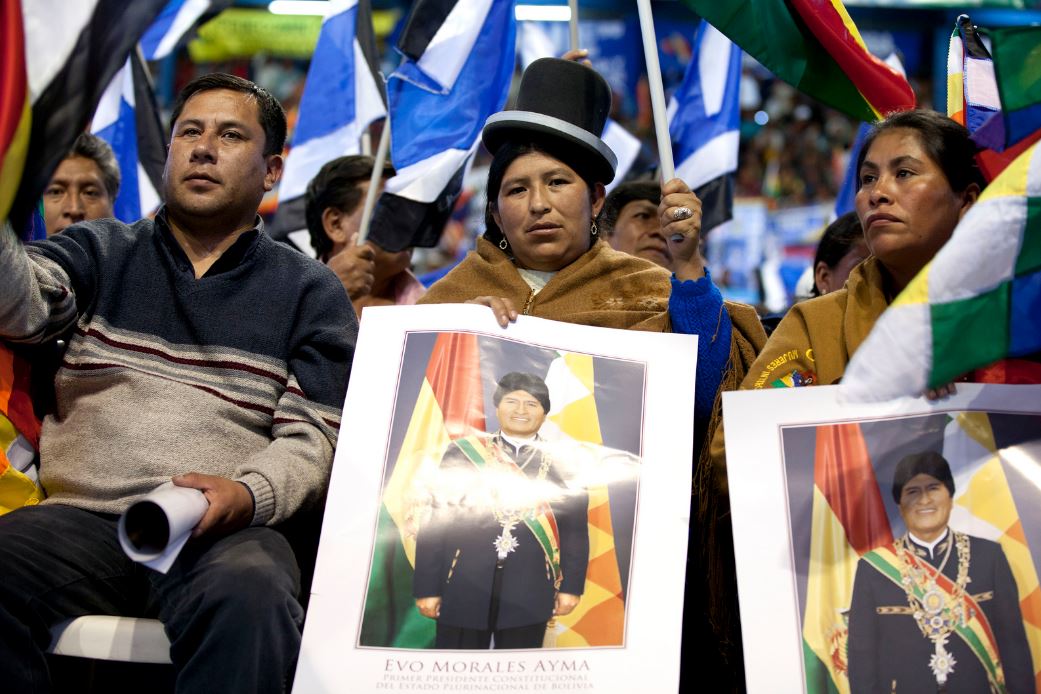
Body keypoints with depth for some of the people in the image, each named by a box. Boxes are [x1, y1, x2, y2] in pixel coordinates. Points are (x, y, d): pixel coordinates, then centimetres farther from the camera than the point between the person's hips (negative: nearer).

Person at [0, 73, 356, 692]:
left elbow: (314, 438, 4)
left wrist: (247, 495, -17)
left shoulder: (309, 291, 14)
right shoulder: (102, 251, 18)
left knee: (251, 595, -36)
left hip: (224, 532, -1)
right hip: (81, 518, 2)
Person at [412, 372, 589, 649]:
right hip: (464, 588, 0)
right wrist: (428, 587, -2)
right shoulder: (463, 453, 6)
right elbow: (436, 521, 3)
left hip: (529, 593, 1)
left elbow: (575, 528, 6)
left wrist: (571, 586, -2)